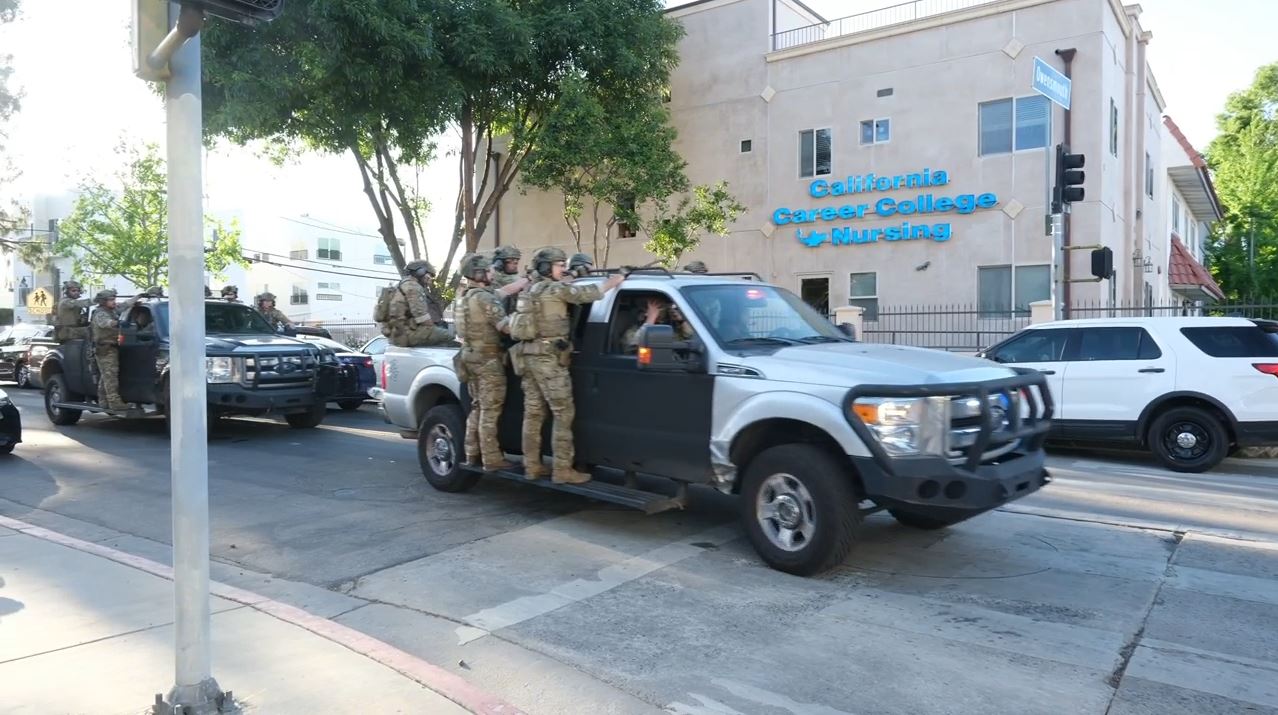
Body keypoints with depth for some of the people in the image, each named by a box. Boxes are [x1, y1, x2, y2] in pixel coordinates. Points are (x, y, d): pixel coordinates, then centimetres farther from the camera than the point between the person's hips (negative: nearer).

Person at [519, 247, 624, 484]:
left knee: (533, 413, 11)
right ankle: (563, 470, -7)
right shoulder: (556, 288, -9)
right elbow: (588, 294, -12)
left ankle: (532, 465, 15)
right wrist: (612, 282, 2)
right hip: (548, 358, -9)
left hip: (528, 356, 9)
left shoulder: (530, 291, 16)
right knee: (563, 413, -6)